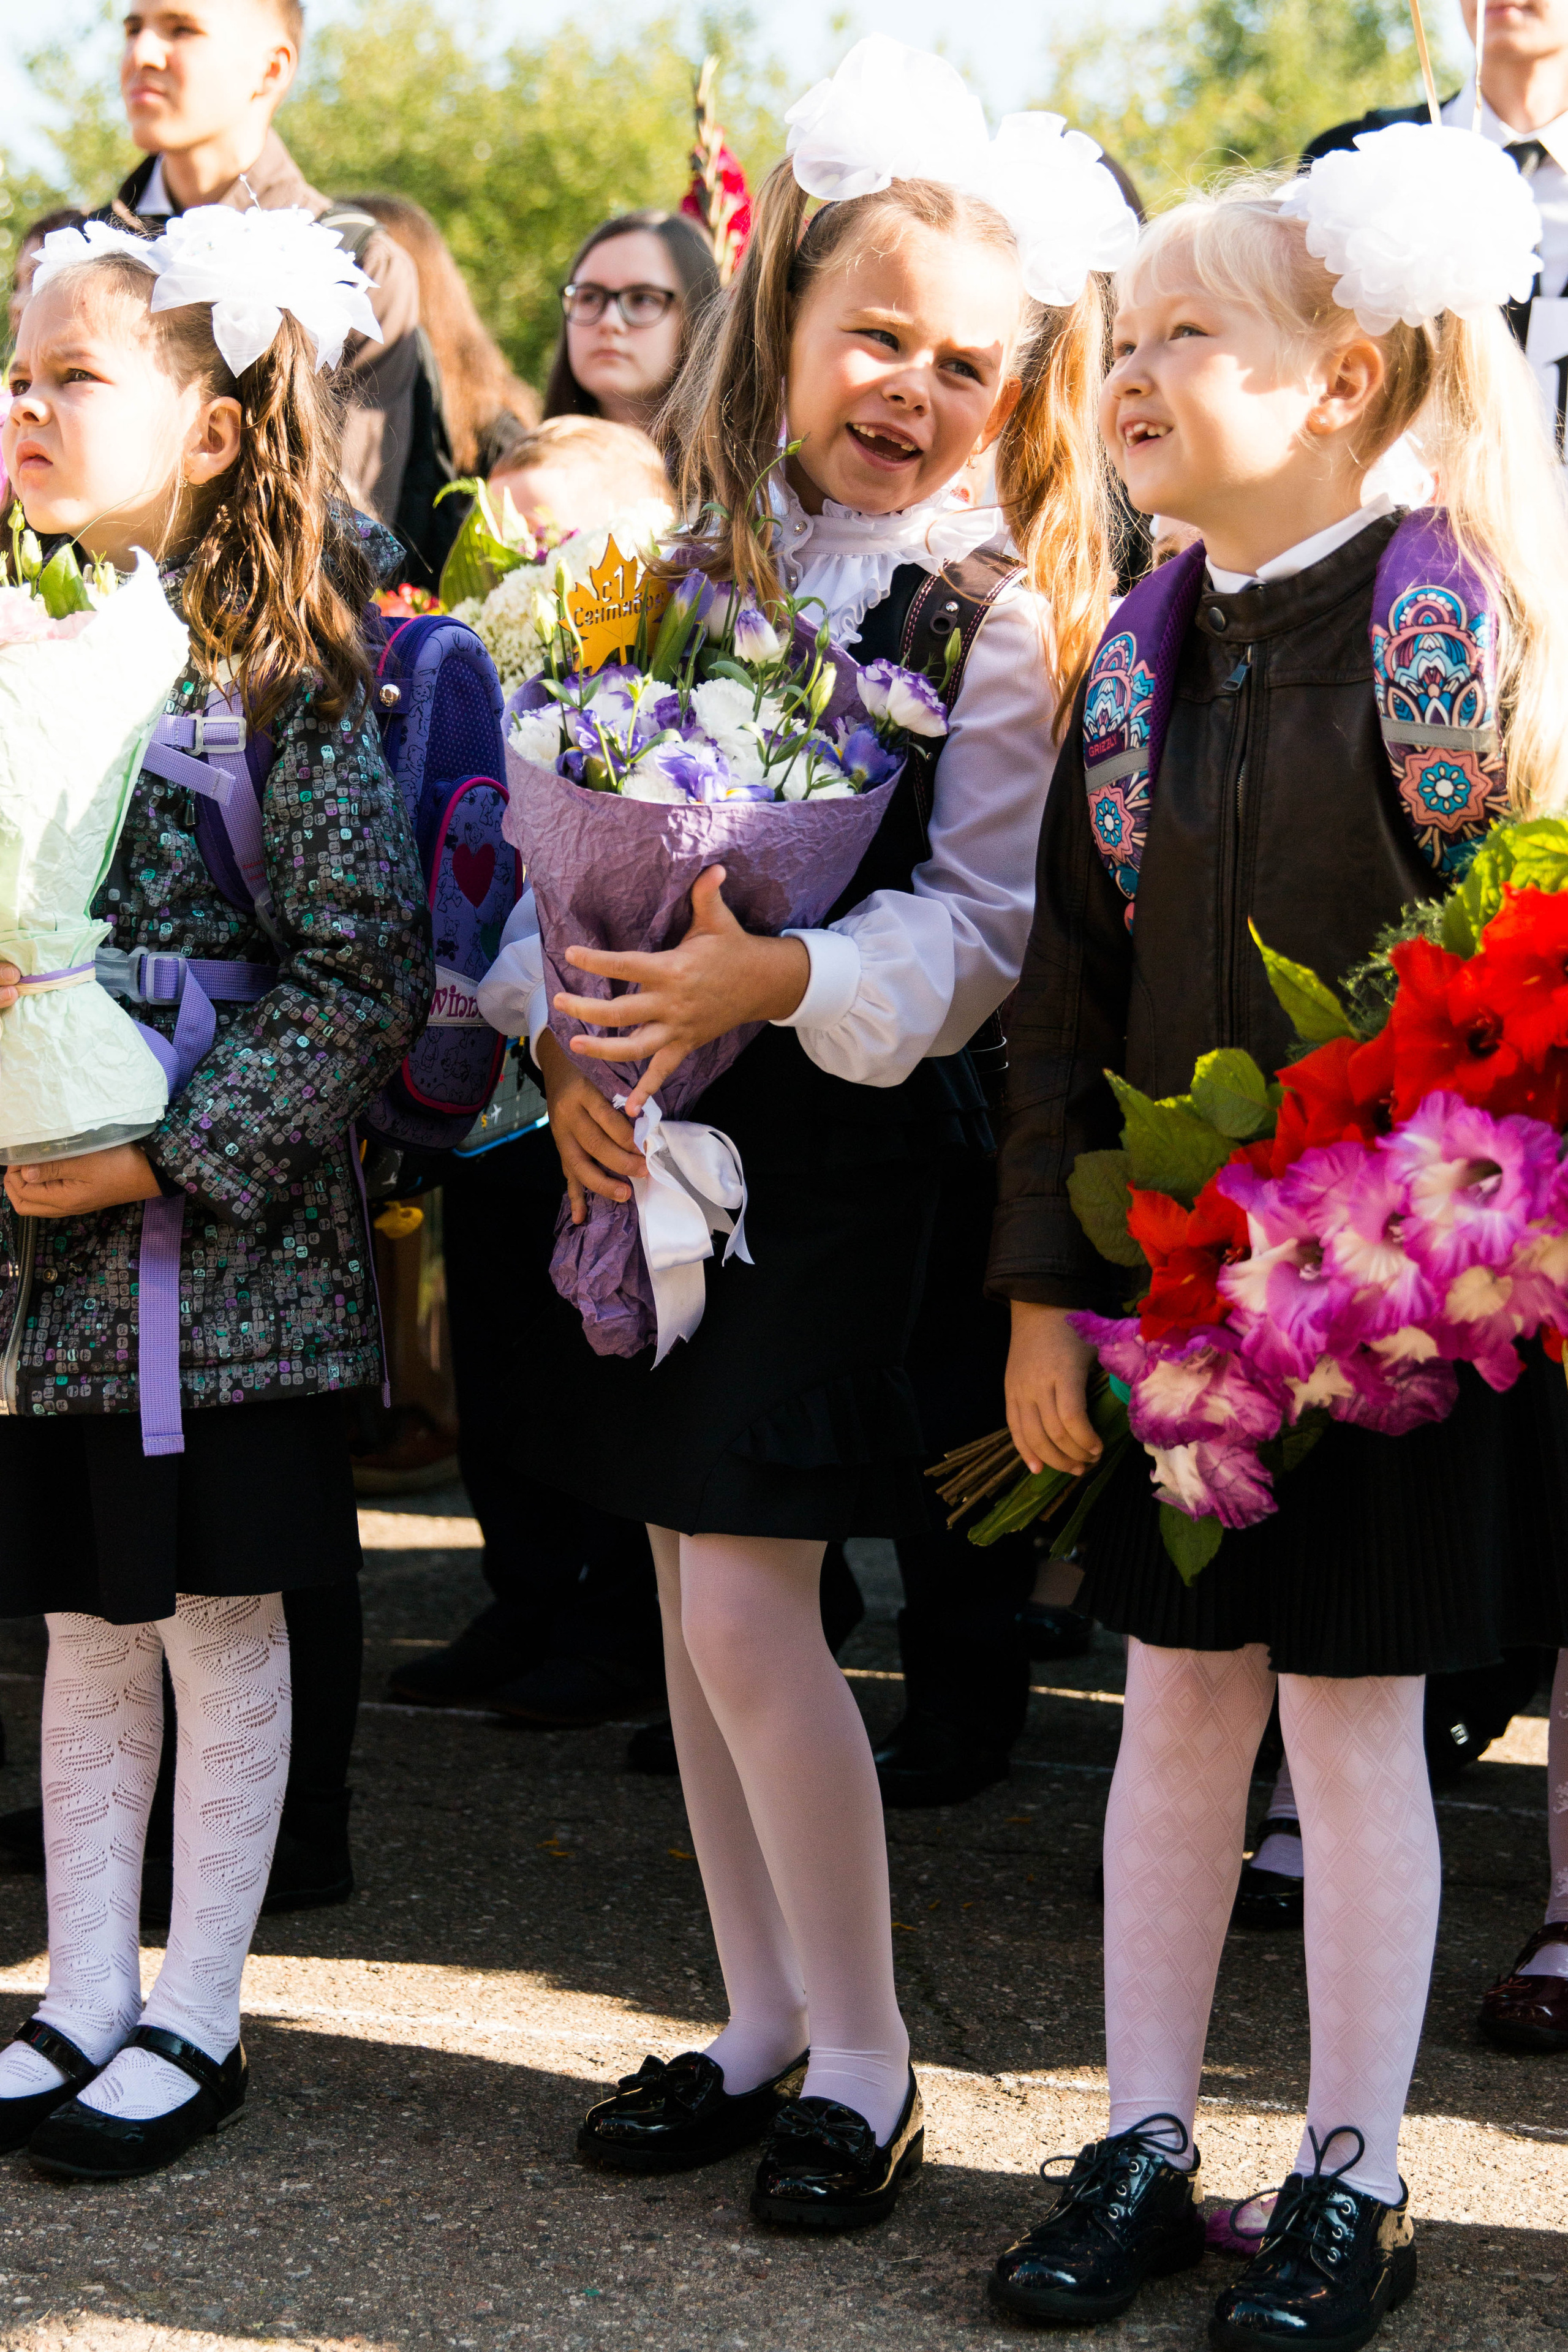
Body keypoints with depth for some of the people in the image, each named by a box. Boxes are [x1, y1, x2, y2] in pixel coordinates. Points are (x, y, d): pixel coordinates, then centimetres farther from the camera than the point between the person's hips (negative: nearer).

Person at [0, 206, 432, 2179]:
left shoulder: (288, 667, -10)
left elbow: (367, 971, -13)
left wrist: (169, 1157, -18)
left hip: (222, 1229, -5)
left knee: (221, 1624, 6)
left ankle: (198, 2015, 19)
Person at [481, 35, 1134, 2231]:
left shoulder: (1002, 615, -6)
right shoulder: (675, 548, 6)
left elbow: (983, 922, -12)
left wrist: (775, 981, -27)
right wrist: (562, 1037, -8)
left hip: (841, 1139, -5)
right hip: (641, 1126, 5)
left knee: (748, 1599, -9)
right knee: (689, 1591, 10)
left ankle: (864, 2058, 7)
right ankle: (762, 2021, 25)